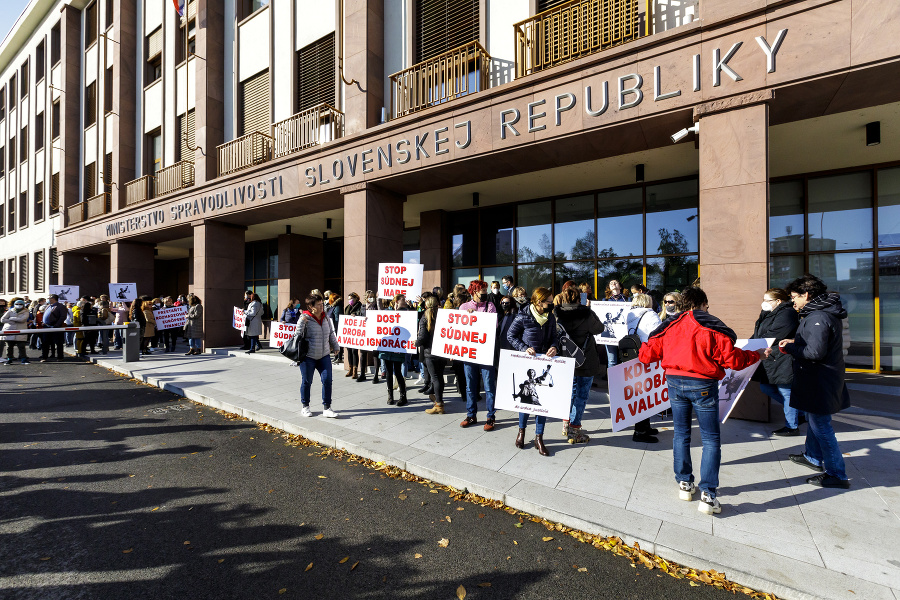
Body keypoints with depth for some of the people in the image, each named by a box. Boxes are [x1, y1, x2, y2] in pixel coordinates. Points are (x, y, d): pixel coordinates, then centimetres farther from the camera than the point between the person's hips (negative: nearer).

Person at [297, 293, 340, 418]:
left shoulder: (326, 318, 7)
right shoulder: (305, 319, -9)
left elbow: (331, 334, 18)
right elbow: (298, 334, -12)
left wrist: (335, 346, 19)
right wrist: (302, 322, -24)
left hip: (324, 356, 5)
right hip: (308, 356, -4)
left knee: (327, 380, -2)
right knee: (306, 382, 7)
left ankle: (327, 408, 8)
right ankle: (305, 407, 27)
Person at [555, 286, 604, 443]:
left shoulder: (557, 315, -5)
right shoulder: (586, 314, -16)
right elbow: (599, 329, -1)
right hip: (585, 362, -5)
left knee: (571, 391, 22)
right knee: (581, 395, 5)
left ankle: (566, 424, 30)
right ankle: (574, 432, 9)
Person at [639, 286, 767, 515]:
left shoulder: (669, 327, 3)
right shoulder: (712, 328, -8)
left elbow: (646, 354, 5)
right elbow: (733, 360, -7)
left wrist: (644, 351, 29)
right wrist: (758, 355, 11)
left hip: (674, 382, 4)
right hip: (702, 385, -3)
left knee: (681, 434, 17)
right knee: (711, 439, 6)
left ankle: (684, 484, 27)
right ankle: (707, 495, 4)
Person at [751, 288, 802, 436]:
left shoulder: (786, 314, -16)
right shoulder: (769, 314, 15)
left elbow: (771, 338, -23)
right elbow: (757, 336, 15)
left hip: (783, 362, -10)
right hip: (771, 362, 10)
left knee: (786, 391, 2)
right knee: (765, 388, 15)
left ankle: (792, 427, 17)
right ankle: (799, 410, 31)